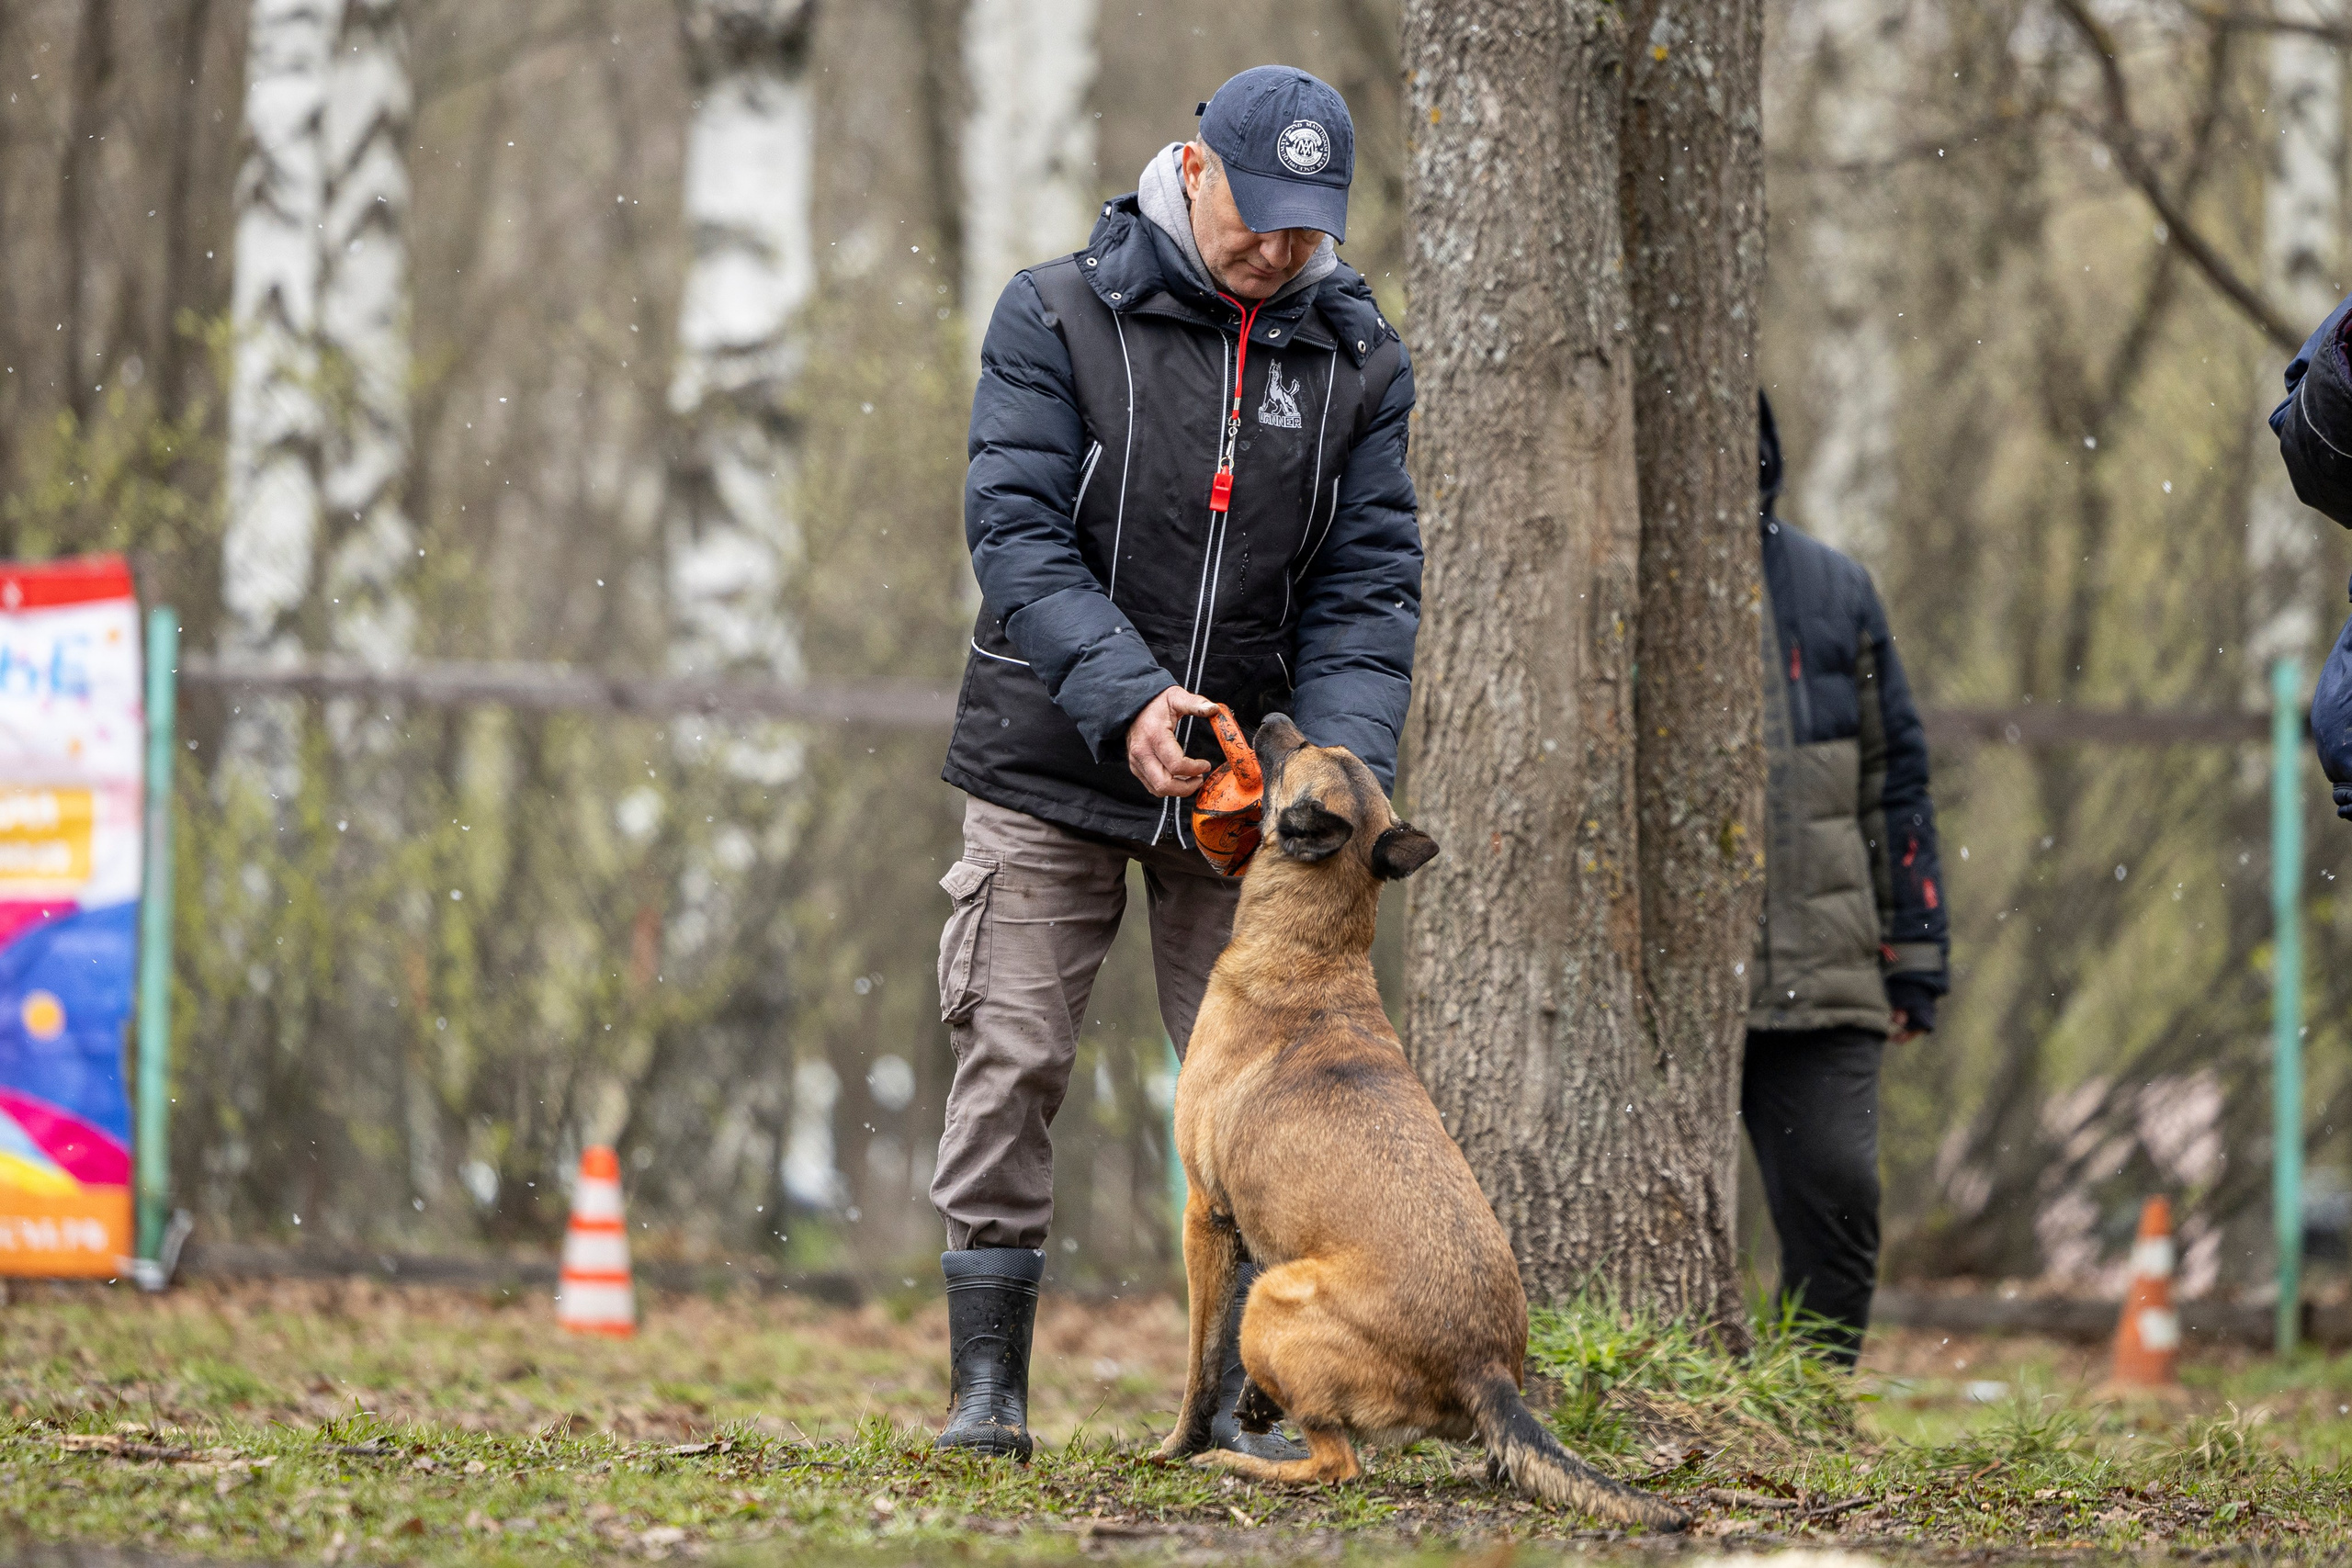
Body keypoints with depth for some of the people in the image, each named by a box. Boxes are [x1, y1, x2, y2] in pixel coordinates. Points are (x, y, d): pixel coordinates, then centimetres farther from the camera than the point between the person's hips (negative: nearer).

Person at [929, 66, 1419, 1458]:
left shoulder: (1357, 359, 2)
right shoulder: (1060, 316, -6)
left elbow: (1368, 584, 0)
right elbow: (1016, 530, -13)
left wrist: (1348, 762, -18)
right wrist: (1125, 699, -27)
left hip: (1239, 773, 2)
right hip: (1052, 765, -2)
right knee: (1011, 1060, -3)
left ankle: (1244, 1396, 6)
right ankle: (988, 1384, 4)